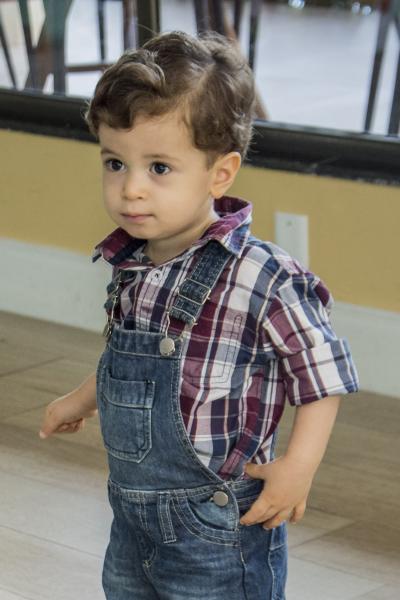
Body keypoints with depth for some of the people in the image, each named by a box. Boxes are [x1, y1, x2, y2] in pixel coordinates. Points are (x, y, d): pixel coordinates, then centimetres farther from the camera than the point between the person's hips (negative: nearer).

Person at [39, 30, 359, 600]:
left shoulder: (262, 278, -23)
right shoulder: (130, 266, 0)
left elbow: (323, 370, -14)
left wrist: (298, 465, -20)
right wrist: (82, 399, 30)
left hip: (218, 531, -7)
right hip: (132, 515, 7)